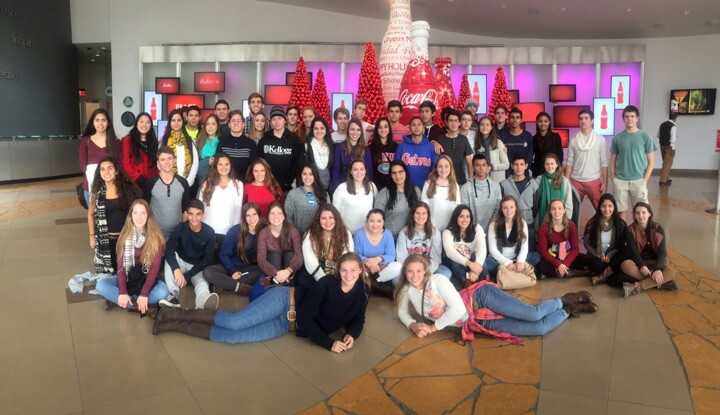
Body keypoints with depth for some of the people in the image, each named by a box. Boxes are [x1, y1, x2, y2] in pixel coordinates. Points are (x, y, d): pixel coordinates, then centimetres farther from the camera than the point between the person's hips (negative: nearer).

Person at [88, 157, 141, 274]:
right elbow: (91, 214, 11)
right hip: (105, 240, 0)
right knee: (106, 274, 6)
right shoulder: (97, 193, -2)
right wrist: (92, 236, 7)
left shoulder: (127, 188, -3)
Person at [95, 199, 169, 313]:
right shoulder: (125, 236, -3)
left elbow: (155, 267, -14)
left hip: (147, 279, -2)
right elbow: (121, 265, -7)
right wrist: (122, 292, -21)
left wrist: (144, 294, -24)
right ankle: (139, 306, -24)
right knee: (100, 285, -22)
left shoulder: (156, 237, -10)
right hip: (128, 278, 2)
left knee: (163, 291, -32)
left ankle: (115, 298, -20)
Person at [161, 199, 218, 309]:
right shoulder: (180, 227, -12)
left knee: (202, 284, -35)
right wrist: (176, 269, -42)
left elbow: (207, 260, -11)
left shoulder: (209, 233, -13)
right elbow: (168, 250, -25)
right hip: (180, 263, 2)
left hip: (198, 268, -2)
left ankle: (203, 306, -71)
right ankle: (174, 295, -43)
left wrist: (187, 276, -20)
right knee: (170, 257, -30)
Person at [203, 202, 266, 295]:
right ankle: (242, 287, -33)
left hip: (248, 269, 1)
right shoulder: (235, 231, -10)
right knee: (207, 272, -28)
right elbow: (224, 254, -5)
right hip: (230, 266, -1)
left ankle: (222, 284, -29)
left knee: (263, 273, -33)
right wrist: (232, 272, -18)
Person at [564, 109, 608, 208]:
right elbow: (569, 163, 5)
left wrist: (605, 183, -3)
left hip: (594, 181, -1)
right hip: (576, 181, 1)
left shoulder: (600, 139, 1)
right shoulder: (573, 141, 5)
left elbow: (604, 163, 1)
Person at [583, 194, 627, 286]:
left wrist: (610, 255, -14)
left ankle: (602, 276, -25)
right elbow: (587, 244, 0)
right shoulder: (592, 223, -4)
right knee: (598, 265, -38)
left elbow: (621, 245, 3)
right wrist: (600, 255, -11)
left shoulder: (620, 224, -1)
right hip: (596, 256, -3)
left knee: (625, 253, -32)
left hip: (612, 257, 3)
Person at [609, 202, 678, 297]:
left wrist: (658, 269, -30)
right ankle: (660, 283, -32)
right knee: (625, 265, -36)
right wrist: (641, 265, -32)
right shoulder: (629, 230, -4)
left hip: (654, 262, 1)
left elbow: (662, 251, -12)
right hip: (637, 262, -1)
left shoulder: (658, 229, -3)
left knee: (671, 271, -31)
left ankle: (638, 286, -35)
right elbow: (633, 250, -13)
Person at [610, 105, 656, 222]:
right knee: (621, 211, 6)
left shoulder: (645, 137, 1)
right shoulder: (617, 138, 4)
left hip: (638, 180, -1)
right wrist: (613, 179, 0)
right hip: (620, 181, 1)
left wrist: (644, 180, -6)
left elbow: (651, 161, 2)